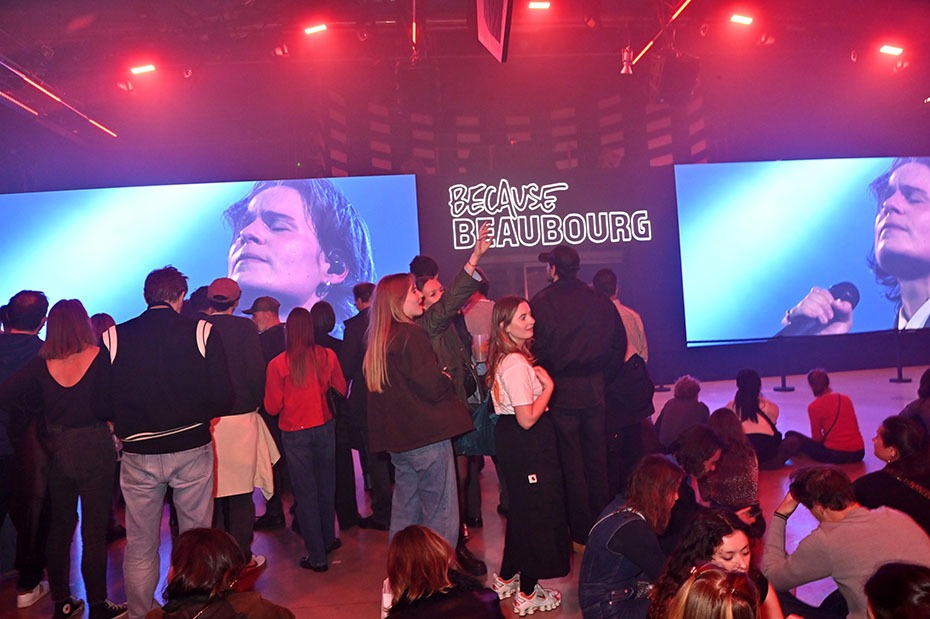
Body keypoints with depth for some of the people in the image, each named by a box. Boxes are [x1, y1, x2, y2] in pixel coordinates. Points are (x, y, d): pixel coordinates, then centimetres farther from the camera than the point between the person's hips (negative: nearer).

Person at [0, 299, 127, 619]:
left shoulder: (41, 363, -3)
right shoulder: (99, 357, -13)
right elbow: (107, 408, -19)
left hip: (57, 450, 4)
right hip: (95, 449, -4)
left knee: (60, 526, 17)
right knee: (94, 531, 5)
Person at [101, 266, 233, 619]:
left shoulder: (113, 337, -4)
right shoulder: (202, 332, -8)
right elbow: (222, 397, -10)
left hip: (137, 454, 1)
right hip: (192, 448, -1)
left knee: (140, 547, 15)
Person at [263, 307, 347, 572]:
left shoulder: (278, 364, -15)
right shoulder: (327, 356, -9)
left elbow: (272, 407, -10)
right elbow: (341, 388, 7)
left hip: (295, 433, -2)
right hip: (324, 428, 2)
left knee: (306, 493, 7)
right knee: (326, 486, 19)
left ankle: (317, 555, 14)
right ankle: (328, 539, 35)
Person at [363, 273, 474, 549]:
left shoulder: (378, 339, 11)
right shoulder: (411, 335, -16)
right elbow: (433, 386, -20)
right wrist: (448, 380, 1)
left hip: (399, 439, 9)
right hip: (427, 437, -9)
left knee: (405, 509, 18)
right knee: (440, 514, 0)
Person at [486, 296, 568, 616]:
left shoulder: (505, 358, 8)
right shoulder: (517, 364, -23)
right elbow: (528, 419, -25)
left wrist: (539, 382, 8)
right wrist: (548, 386, -15)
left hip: (511, 441, 10)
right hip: (526, 445, -10)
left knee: (521, 508, 22)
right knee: (538, 510, 2)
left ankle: (507, 579, 36)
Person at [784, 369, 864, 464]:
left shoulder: (813, 406, -6)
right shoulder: (846, 399, 10)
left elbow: (817, 437, 1)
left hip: (834, 454, -5)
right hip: (858, 453, 6)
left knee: (790, 435, 5)